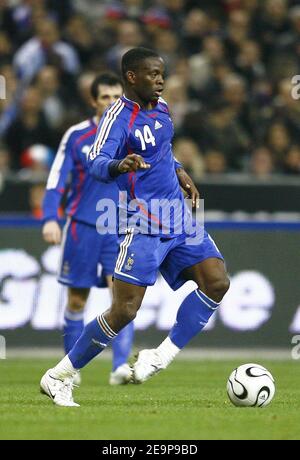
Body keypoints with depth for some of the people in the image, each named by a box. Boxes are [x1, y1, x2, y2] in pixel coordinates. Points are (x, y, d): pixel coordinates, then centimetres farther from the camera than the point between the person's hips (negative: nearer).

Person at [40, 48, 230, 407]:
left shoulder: (161, 108, 10)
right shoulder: (119, 116, -15)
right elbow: (96, 162, -31)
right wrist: (119, 166, -51)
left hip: (178, 219, 8)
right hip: (143, 225, -8)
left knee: (217, 282, -9)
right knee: (124, 311, -12)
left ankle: (161, 358, -3)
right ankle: (59, 377, 1)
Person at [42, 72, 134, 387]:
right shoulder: (76, 136, -2)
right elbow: (56, 180, -4)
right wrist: (50, 219, -16)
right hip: (82, 228, 0)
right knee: (77, 300, 6)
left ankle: (121, 367, -21)